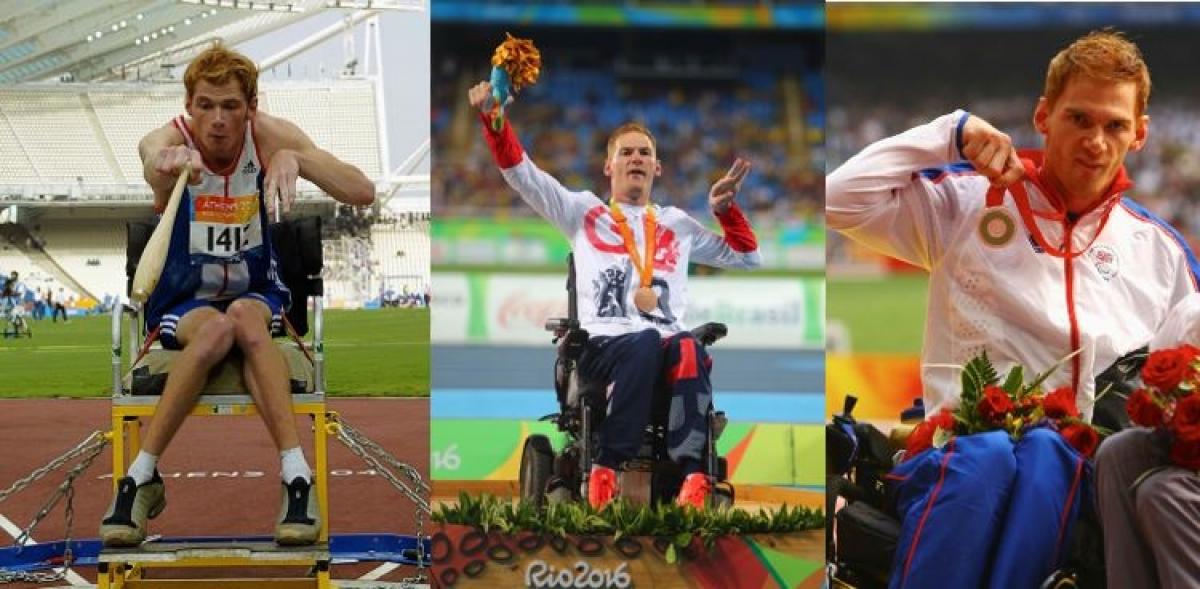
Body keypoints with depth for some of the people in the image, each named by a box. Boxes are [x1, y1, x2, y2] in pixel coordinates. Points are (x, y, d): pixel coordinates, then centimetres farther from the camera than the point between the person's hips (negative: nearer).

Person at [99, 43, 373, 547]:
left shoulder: (269, 136, -12)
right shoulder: (168, 140, -16)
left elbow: (363, 193, -22)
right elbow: (155, 160, -44)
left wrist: (296, 158, -40)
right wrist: (166, 166, -69)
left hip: (258, 293, 1)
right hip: (181, 301, -1)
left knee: (244, 318, -34)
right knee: (216, 328, -35)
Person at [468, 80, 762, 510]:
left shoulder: (678, 224, 29)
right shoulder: (584, 212, 22)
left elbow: (747, 259, 32)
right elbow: (521, 173, 11)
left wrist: (726, 210, 17)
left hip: (666, 341, 2)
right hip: (604, 342, -2)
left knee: (688, 349, -36)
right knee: (644, 344, -39)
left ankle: (692, 474, -47)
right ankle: (607, 469, -38)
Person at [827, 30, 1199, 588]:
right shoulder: (965, 199, 11)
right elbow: (837, 200, 0)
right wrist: (951, 134, 0)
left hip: (1076, 460, 1)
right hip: (957, 442, -1)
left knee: (1044, 453, -37)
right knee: (983, 454, -39)